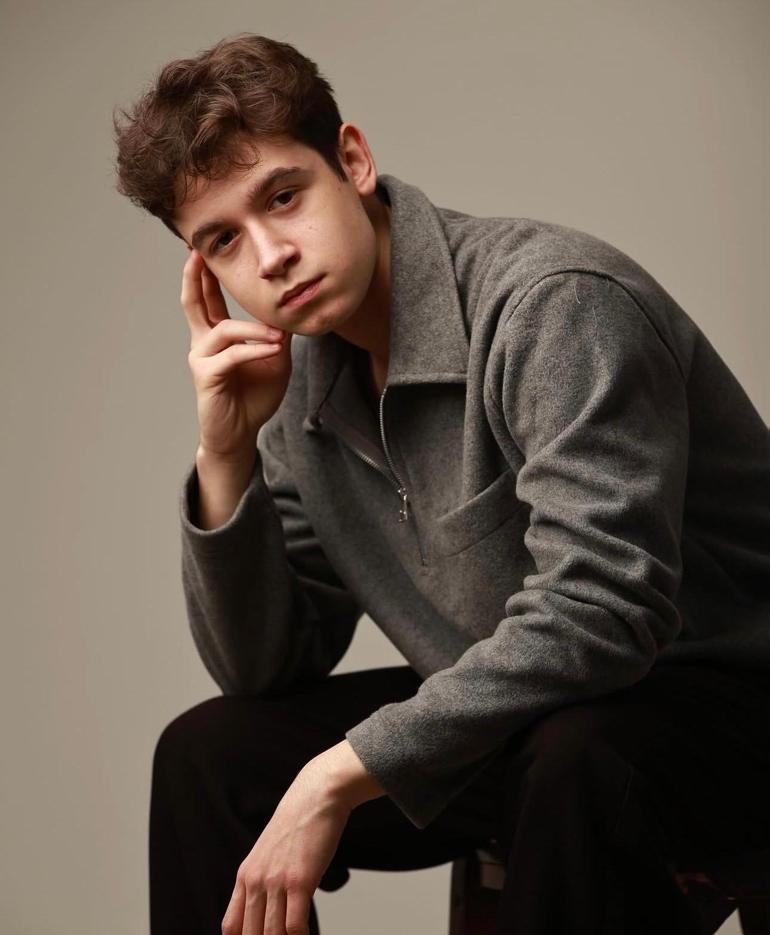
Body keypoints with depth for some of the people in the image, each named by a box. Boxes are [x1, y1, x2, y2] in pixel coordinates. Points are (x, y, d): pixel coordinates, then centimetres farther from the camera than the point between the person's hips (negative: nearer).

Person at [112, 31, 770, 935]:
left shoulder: (552, 303, -23)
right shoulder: (301, 385, 1)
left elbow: (597, 611, -32)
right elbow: (263, 672, 5)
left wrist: (340, 776, -29)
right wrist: (226, 456, -10)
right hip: (503, 716, 7)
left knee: (576, 765, -39)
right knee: (207, 753, 3)